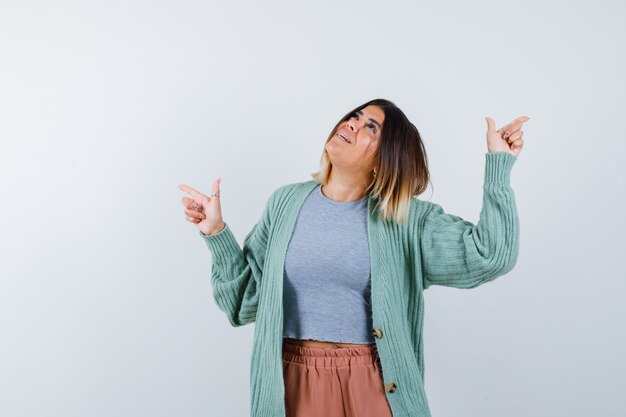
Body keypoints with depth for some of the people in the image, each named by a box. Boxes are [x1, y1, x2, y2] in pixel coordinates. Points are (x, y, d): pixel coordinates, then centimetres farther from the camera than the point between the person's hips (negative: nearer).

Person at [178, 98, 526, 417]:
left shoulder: (407, 219, -4)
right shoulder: (287, 203, 1)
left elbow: (490, 255, -15)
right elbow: (248, 298, 4)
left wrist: (499, 163, -14)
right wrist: (216, 232, -6)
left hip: (375, 384, -1)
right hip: (295, 381, 1)